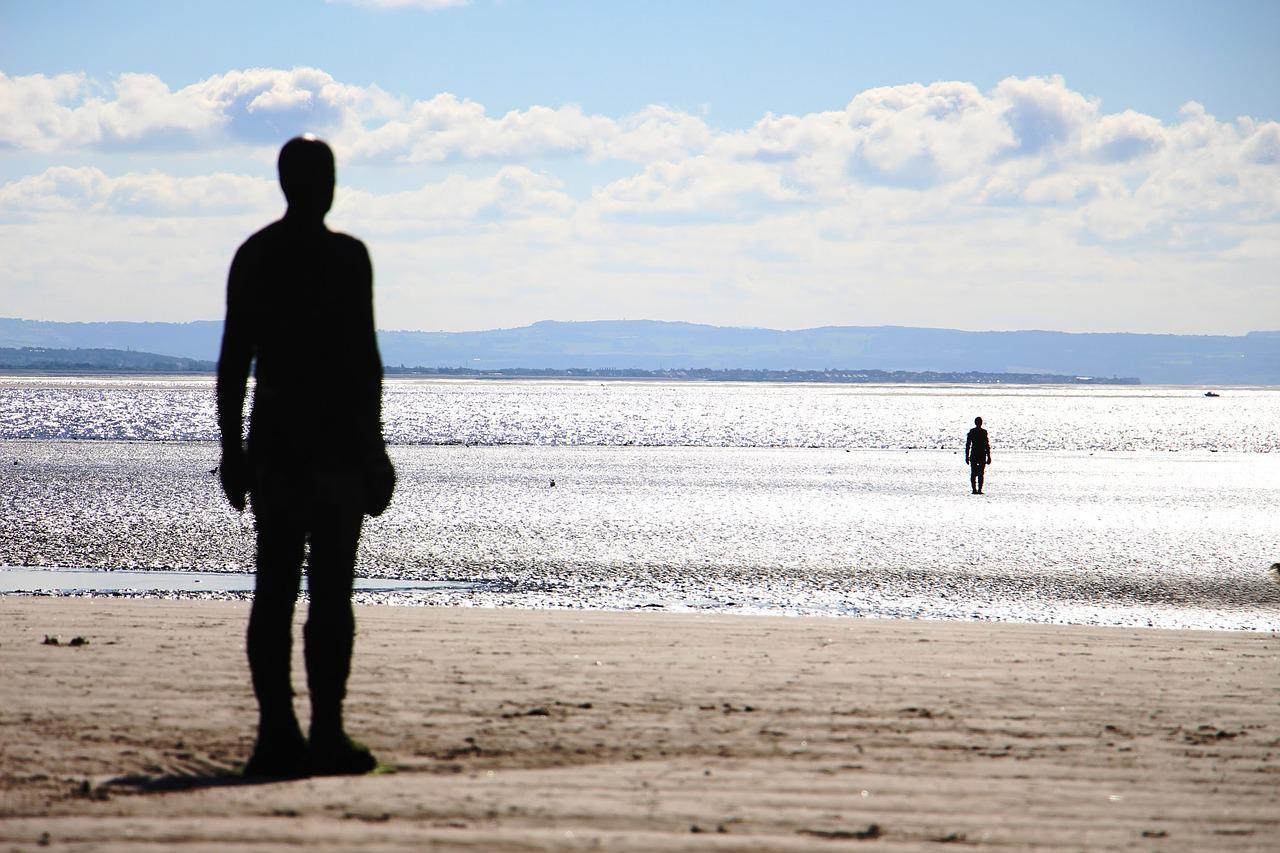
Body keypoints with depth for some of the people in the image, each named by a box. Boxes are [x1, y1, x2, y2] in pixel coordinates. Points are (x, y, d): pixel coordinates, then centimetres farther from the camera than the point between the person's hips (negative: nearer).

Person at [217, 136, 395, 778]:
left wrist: (232, 448, 11)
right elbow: (363, 357, -8)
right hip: (334, 436, -5)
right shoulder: (345, 255, -5)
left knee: (273, 590, 5)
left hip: (272, 436, 5)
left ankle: (276, 732, 4)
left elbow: (232, 359, 8)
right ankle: (326, 735, -6)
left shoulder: (253, 255, 9)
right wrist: (373, 448, -5)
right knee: (331, 590, -4)